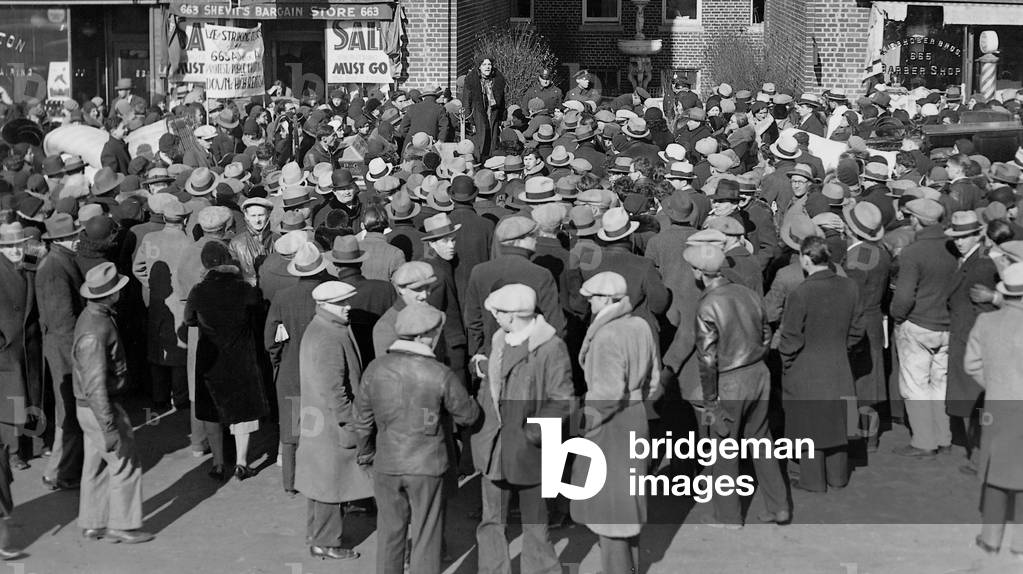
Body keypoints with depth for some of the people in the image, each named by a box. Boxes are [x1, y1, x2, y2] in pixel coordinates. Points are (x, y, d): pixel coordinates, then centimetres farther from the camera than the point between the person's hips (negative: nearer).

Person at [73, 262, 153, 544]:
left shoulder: (94, 316, 6)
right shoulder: (94, 332, -27)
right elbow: (95, 385, -28)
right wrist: (109, 428, -27)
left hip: (93, 406, 10)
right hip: (98, 408, -10)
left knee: (96, 465, 16)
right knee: (125, 463, 0)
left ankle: (92, 523, 25)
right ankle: (121, 525, 8)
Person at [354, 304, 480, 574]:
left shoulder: (375, 368, -7)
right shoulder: (440, 374, -17)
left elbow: (362, 419, 3)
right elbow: (467, 415, -4)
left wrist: (365, 452, 20)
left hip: (387, 464, 3)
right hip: (426, 465, -3)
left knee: (389, 534, 16)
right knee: (426, 537, 10)